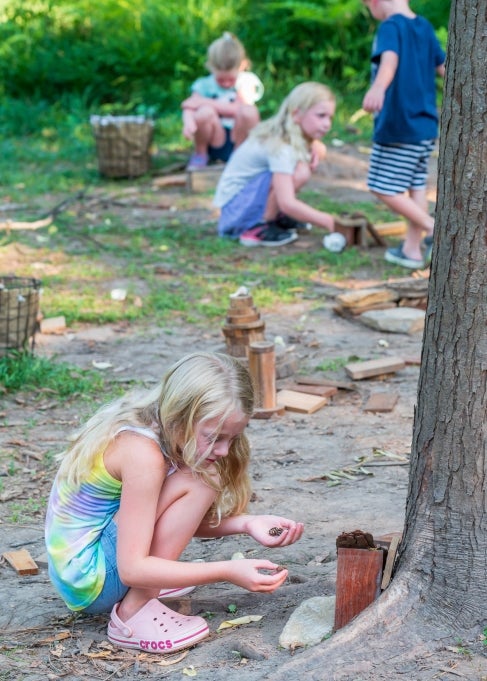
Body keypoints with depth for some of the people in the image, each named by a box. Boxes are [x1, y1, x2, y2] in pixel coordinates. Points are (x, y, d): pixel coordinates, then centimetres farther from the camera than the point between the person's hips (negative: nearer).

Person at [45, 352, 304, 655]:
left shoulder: (162, 427, -1)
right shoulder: (143, 453, -27)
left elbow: (184, 521, 8)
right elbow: (131, 569, -27)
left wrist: (246, 524, -8)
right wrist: (228, 571, -31)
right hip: (87, 581, -9)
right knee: (199, 482, -20)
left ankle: (149, 582, 10)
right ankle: (134, 615, -15)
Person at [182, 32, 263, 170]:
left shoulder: (246, 82, -3)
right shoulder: (204, 85, -2)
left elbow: (237, 109, -17)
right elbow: (188, 107, -16)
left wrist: (204, 102, -18)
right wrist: (188, 122, -41)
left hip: (238, 139, 0)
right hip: (215, 143, 0)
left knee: (249, 111, -29)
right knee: (205, 112, -30)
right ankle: (200, 154, -1)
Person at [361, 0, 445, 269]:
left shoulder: (390, 27, -14)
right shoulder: (425, 27, 9)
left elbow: (390, 59, -35)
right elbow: (443, 67, 18)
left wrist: (378, 88, -54)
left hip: (397, 127, -8)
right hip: (425, 126, 8)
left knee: (383, 189, 0)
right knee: (416, 187, 13)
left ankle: (433, 228, -3)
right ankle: (412, 249, 18)